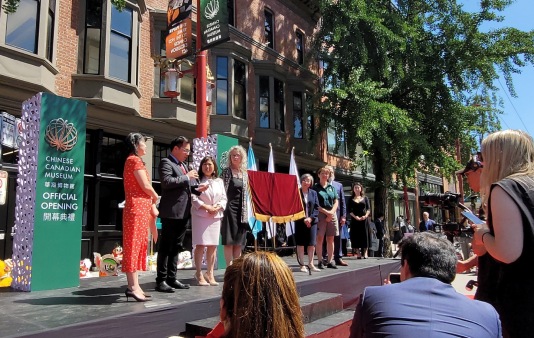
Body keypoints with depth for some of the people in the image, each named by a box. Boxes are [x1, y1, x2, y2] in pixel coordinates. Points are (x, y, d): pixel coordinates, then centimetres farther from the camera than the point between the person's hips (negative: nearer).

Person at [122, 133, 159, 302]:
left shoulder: (133, 160, 21)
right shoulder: (135, 160, -9)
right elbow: (146, 186, -15)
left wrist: (151, 206, 9)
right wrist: (155, 198, 4)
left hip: (141, 207, 10)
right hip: (137, 207, -10)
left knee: (138, 245, 10)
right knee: (134, 245, -9)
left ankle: (134, 285, 15)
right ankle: (133, 287, -8)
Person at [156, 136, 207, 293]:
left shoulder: (183, 165, 21)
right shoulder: (166, 162, -6)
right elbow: (166, 182, -21)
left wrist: (197, 190, 9)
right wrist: (187, 177, -14)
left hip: (183, 212, 9)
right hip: (171, 212, -9)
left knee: (176, 247, 13)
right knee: (165, 247, -3)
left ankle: (172, 278, 21)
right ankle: (161, 281, 3)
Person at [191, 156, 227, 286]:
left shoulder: (219, 181, 14)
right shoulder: (197, 180, 0)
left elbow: (224, 198, 11)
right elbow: (193, 197, -8)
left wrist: (218, 207, -8)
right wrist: (206, 207, -17)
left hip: (215, 216, 4)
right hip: (200, 215, -4)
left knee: (213, 245, 6)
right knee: (200, 244, -5)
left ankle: (210, 274, 14)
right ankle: (199, 274, 4)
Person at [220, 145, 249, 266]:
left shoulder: (245, 173, 13)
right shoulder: (226, 171, 1)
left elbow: (246, 193, 14)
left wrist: (246, 211, 8)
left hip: (241, 209, 4)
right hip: (229, 208, -4)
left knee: (239, 242, 6)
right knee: (229, 241, -5)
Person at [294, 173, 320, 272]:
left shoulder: (313, 193, 8)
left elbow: (317, 207, 6)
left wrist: (311, 218, -9)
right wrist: (303, 219, -11)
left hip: (312, 221, 3)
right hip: (300, 221, -3)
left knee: (312, 243, 6)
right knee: (300, 243, 2)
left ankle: (310, 264, 16)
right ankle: (302, 265, 9)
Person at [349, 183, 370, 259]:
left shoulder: (365, 198, 10)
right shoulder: (351, 199, 7)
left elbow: (368, 208, 4)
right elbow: (350, 210, 0)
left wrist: (366, 215, -13)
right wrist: (355, 216, -15)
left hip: (364, 219, 0)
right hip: (354, 219, 0)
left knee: (365, 235, -2)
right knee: (356, 235, -1)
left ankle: (365, 252, 3)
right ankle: (358, 252, 5)